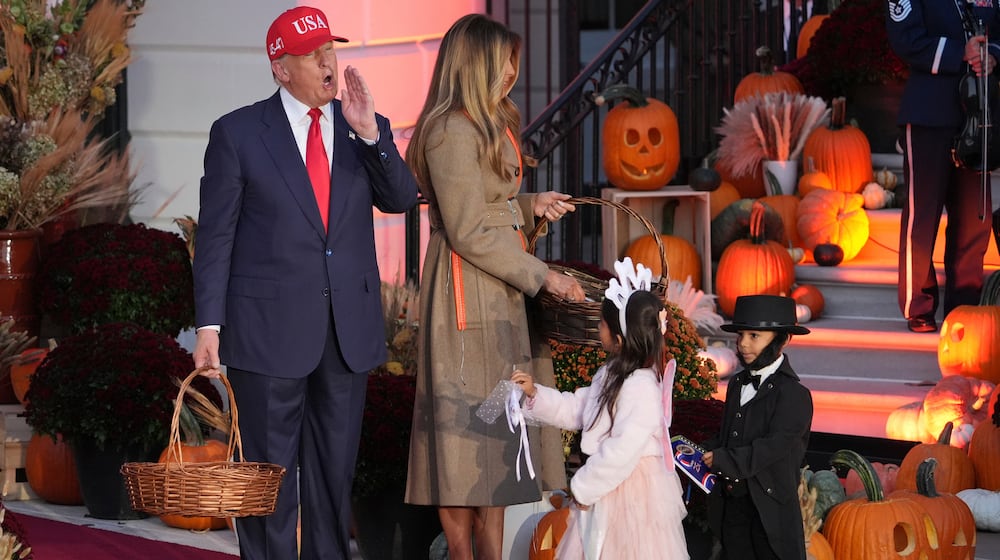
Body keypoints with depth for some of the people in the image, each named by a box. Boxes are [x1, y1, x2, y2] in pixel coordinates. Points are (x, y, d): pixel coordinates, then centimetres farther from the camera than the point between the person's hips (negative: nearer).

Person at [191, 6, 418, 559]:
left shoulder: (367, 130, 8)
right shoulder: (238, 133, -3)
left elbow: (400, 199, -5)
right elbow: (215, 236, -3)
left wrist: (369, 133, -18)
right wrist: (209, 326, -9)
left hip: (348, 328, 4)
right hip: (271, 328, -4)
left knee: (335, 472, 12)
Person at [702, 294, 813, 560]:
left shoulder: (793, 393, -13)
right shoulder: (738, 383, 12)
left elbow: (774, 446, -21)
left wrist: (721, 460, -22)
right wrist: (704, 451, -2)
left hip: (770, 508, -7)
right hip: (731, 504, 7)